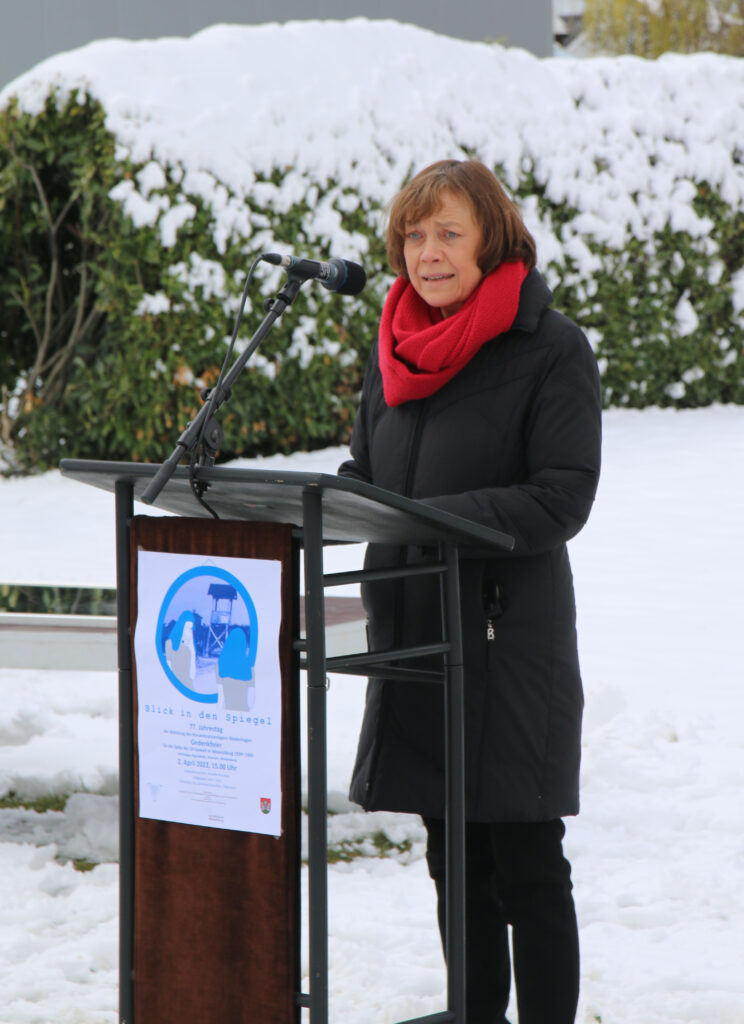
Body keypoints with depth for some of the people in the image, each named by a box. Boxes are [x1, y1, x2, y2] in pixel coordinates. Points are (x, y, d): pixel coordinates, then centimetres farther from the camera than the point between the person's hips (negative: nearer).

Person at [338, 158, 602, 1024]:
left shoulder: (551, 349, -8)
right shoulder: (395, 349, 13)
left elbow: (563, 497, -14)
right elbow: (364, 475, 20)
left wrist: (440, 519, -25)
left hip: (512, 635, -6)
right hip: (415, 629, 6)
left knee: (525, 862, -3)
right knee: (455, 859, 13)